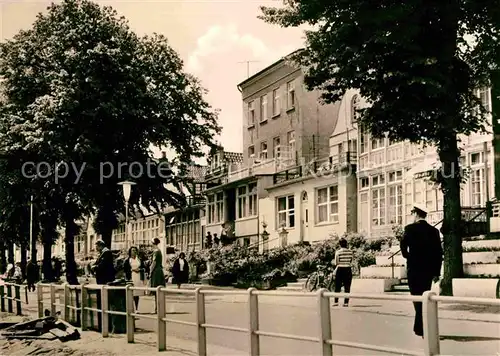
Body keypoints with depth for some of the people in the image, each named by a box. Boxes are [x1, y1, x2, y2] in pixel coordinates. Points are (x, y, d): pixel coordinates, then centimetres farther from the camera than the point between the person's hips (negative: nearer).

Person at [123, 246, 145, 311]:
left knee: (137, 293, 3)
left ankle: (136, 308, 10)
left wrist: (140, 269, -4)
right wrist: (132, 269, -10)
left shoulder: (139, 260, 12)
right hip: (131, 278, -3)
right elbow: (125, 269, -2)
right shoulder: (127, 260, 2)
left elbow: (143, 268, 15)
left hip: (139, 278, 3)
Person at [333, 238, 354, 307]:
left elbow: (336, 263, -4)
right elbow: (351, 262, 5)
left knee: (337, 286, 7)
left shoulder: (338, 252, -8)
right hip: (348, 270, 2)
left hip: (340, 270, -2)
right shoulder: (350, 252, 0)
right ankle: (346, 302, 3)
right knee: (347, 287, 5)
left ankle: (336, 301, 6)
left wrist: (335, 271, 10)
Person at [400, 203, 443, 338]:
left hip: (414, 268, -5)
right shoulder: (434, 230, 6)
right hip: (429, 269, 5)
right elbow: (439, 252, 4)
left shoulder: (410, 228, -6)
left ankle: (424, 330, -6)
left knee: (418, 298, -1)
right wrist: (437, 272, 8)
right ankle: (419, 327, 21)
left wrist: (407, 256, 4)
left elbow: (403, 245, -17)